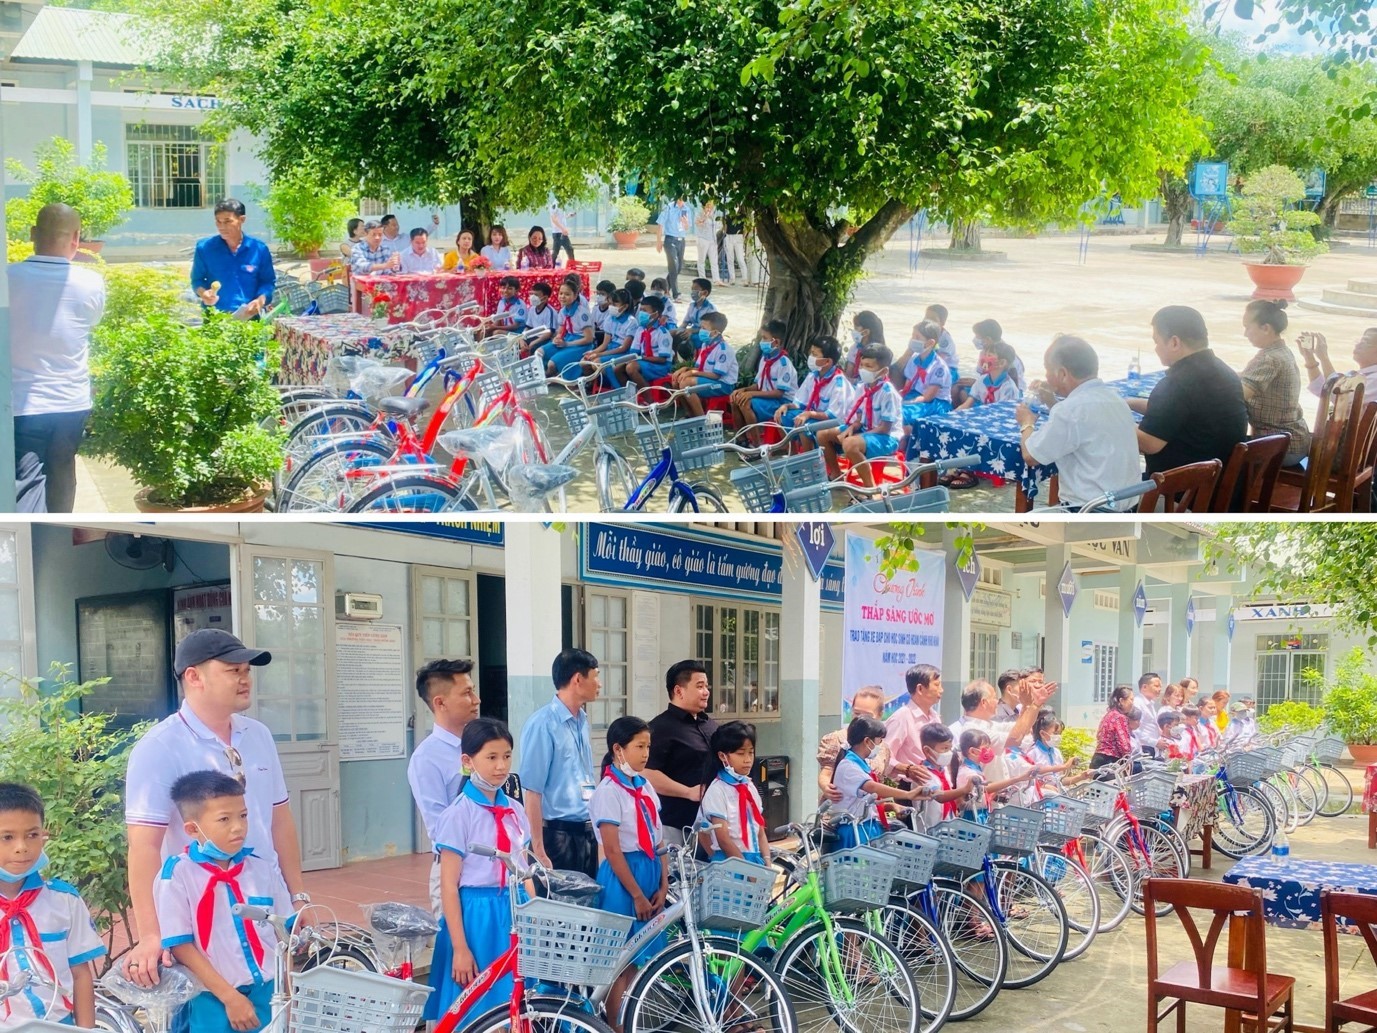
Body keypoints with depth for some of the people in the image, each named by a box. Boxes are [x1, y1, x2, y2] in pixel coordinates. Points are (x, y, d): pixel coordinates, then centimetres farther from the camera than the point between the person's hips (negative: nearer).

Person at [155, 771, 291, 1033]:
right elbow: (180, 945, -9)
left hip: (268, 994, 3)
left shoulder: (263, 870, 4)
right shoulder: (177, 875, -7)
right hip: (212, 999, -3)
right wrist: (229, 997, -12)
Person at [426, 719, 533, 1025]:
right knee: (476, 1013, -2)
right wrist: (460, 949, -13)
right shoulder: (459, 814, -9)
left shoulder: (514, 812, 8)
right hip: (475, 916, -5)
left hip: (514, 914, 5)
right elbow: (449, 887, -10)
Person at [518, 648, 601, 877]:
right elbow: (532, 791, -17)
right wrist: (539, 849, -19)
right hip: (558, 834, -8)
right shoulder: (543, 724, -15)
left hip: (585, 833, 8)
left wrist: (593, 831, 15)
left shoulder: (582, 721, 11)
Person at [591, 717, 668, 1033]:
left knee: (638, 958, 9)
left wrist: (662, 886, 2)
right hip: (621, 878, -7)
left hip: (650, 874, 7)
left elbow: (659, 842, 11)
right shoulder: (608, 791, -11)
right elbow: (612, 851, -14)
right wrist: (637, 895, -14)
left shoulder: (645, 787, 10)